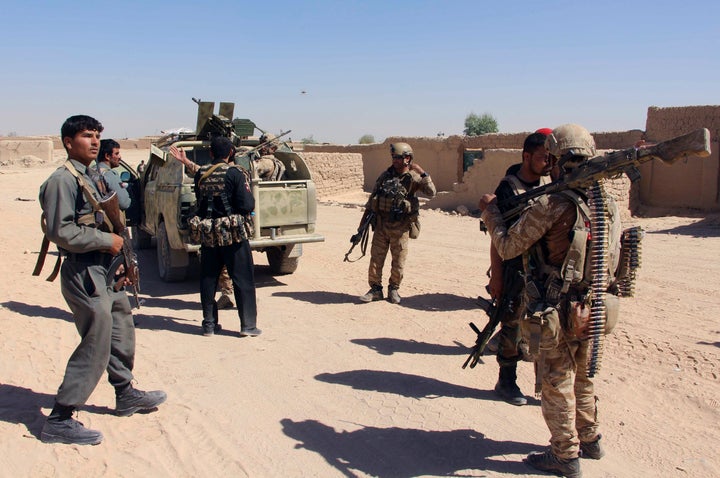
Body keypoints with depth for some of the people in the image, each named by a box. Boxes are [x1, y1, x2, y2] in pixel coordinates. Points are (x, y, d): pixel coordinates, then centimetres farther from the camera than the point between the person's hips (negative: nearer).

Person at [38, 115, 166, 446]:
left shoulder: (88, 177, 16)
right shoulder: (62, 180, -15)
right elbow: (60, 232, -23)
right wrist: (107, 240, -16)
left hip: (107, 273, 10)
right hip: (85, 275, -10)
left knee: (121, 338, 19)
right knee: (95, 348, -7)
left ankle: (126, 396, 36)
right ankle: (59, 421, 4)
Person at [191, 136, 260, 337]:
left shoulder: (200, 174, 3)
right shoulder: (235, 174, -11)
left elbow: (200, 202, 11)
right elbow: (247, 205, -13)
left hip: (208, 234, 4)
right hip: (232, 232, -4)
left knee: (208, 279, 14)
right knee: (243, 279, 4)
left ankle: (209, 324, 20)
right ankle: (248, 325, 5)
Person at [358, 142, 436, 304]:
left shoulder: (413, 177, -3)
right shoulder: (385, 175, 7)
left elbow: (431, 193, -16)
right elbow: (373, 197, 13)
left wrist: (423, 173, -22)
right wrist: (365, 218, 11)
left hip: (401, 227, -3)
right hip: (381, 224, 3)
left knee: (399, 261, 5)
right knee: (376, 259, 4)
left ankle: (394, 289, 23)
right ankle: (375, 289, 16)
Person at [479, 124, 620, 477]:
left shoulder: (551, 204, -21)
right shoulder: (609, 206, 1)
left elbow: (507, 247, -13)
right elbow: (611, 265, 10)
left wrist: (490, 210, 1)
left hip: (557, 315, -7)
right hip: (592, 312, 7)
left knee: (558, 385, 9)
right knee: (582, 378, 25)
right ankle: (589, 440, 40)